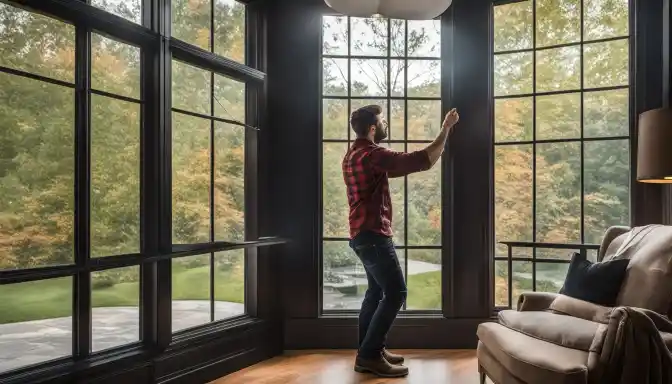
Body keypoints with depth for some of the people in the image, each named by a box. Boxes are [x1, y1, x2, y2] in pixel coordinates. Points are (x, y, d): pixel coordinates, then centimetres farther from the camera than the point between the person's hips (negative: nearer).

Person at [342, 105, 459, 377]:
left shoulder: (355, 154, 14)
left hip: (363, 234, 11)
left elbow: (395, 168, 28)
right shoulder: (371, 155, -18)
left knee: (376, 290, 17)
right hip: (373, 235, -11)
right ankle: (370, 355, -2)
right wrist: (446, 129, -11)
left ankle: (369, 351, 24)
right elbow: (422, 161, -21)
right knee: (396, 292, -7)